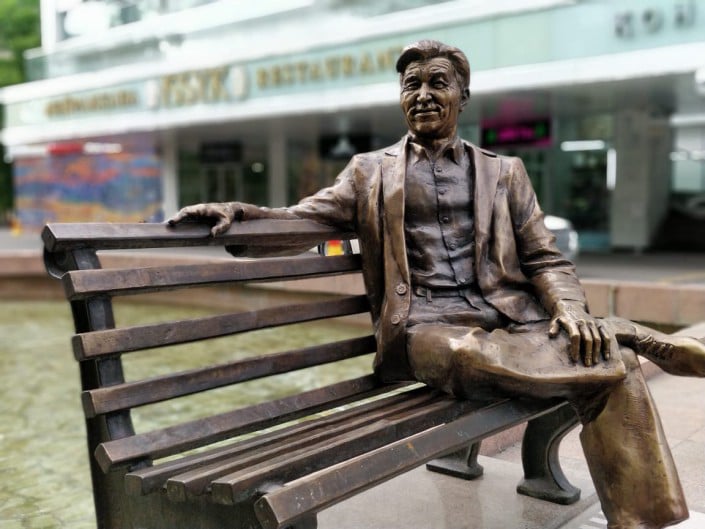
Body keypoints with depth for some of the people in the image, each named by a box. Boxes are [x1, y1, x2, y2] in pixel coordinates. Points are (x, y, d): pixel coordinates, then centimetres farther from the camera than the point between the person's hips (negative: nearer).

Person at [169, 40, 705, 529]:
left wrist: (570, 309, -10)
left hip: (507, 313, 2)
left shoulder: (504, 172, 18)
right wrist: (237, 211, -11)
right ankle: (625, 336, -17)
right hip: (427, 322, -1)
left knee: (616, 370, -25)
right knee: (465, 358, -38)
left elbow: (546, 259, 12)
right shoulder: (371, 171, 16)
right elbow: (300, 218, 10)